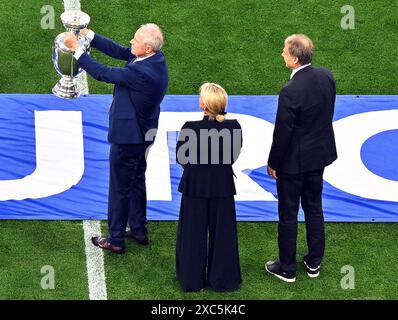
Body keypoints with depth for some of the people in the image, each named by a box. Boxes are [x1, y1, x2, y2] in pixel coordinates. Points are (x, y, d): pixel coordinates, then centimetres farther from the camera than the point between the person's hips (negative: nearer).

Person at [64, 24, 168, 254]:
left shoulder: (142, 72, -31)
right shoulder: (156, 58, -4)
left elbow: (102, 73, -25)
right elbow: (118, 51, 3)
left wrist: (77, 49, -17)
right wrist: (89, 35, -3)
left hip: (128, 136, -10)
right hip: (143, 133, 10)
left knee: (120, 188, 6)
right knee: (137, 181, 23)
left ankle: (115, 240, 21)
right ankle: (139, 230, 38)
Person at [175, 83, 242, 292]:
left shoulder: (190, 128, -19)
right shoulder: (233, 127, -13)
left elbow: (181, 158, -8)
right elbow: (233, 156, -1)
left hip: (195, 186, -1)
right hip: (223, 187, 2)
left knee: (193, 235, 14)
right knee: (222, 234, 15)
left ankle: (193, 280, 24)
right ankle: (222, 279, 26)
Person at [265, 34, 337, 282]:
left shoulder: (291, 91, -27)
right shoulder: (327, 76, -6)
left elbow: (282, 133, -20)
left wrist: (273, 164, -7)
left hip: (294, 161, -7)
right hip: (319, 154, 7)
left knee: (288, 215, 9)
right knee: (314, 208, 20)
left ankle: (287, 269, 22)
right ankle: (314, 263, 33)